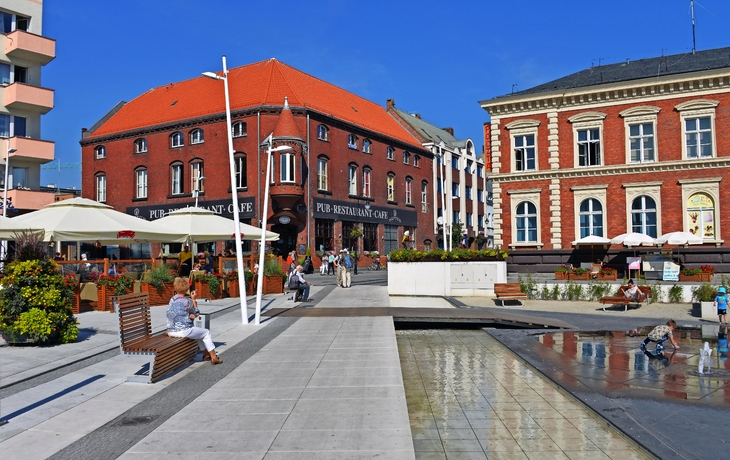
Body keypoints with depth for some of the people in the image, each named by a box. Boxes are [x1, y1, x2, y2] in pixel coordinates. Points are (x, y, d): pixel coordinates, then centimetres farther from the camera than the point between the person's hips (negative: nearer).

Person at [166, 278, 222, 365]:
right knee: (206, 332, 12)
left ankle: (205, 354, 35)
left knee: (199, 332, 29)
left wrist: (189, 315, 2)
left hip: (171, 331, 8)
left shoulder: (171, 300, 9)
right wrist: (194, 299, 10)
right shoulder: (187, 301, -12)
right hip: (183, 331, -8)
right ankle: (214, 358, 12)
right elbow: (196, 313, 5)